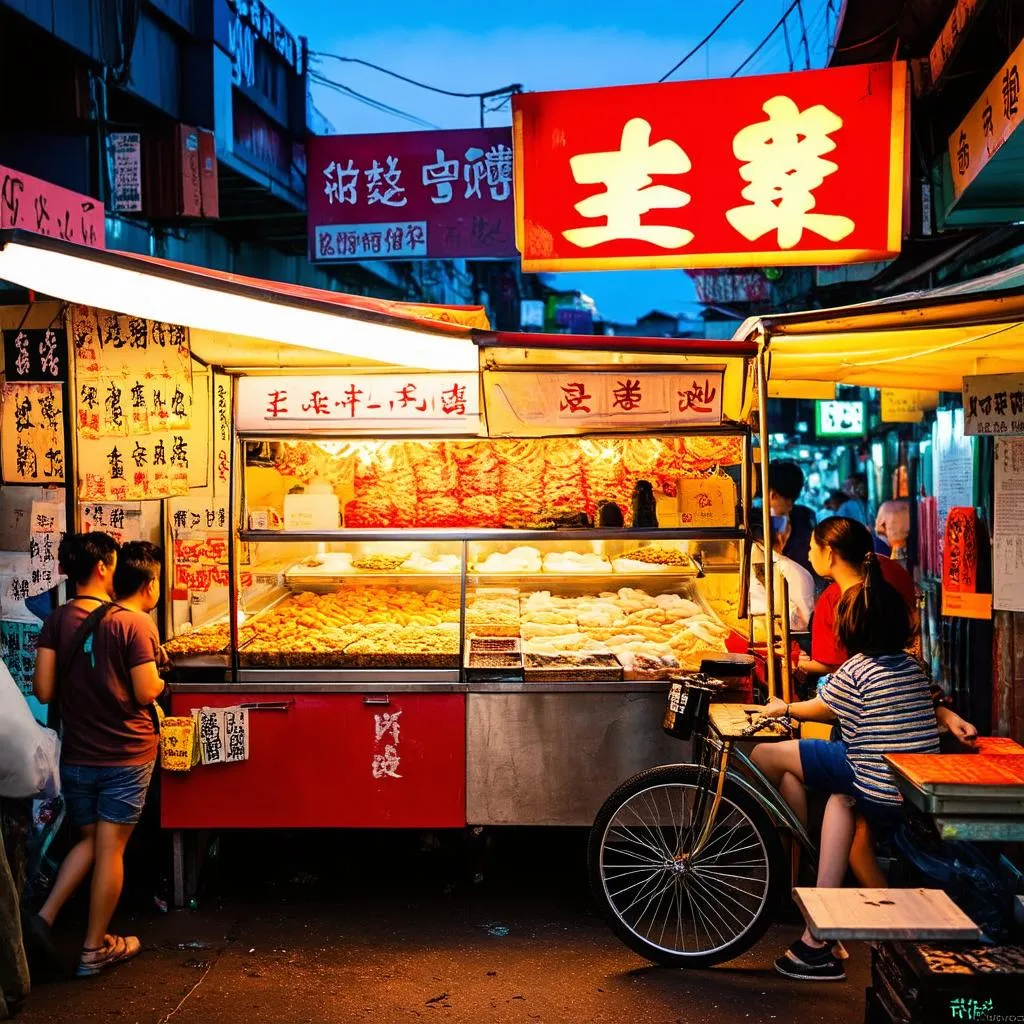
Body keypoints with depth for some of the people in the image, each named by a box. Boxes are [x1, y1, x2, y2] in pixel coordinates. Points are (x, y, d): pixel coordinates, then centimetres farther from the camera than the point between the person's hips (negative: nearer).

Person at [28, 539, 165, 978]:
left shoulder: (57, 620, -1)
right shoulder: (135, 624, -16)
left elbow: (44, 690, -4)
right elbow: (146, 693, -17)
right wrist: (160, 679, 4)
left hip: (76, 755, 5)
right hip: (125, 756, -4)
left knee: (89, 840, 23)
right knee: (110, 848, 7)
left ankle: (46, 914, 8)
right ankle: (95, 949, 17)